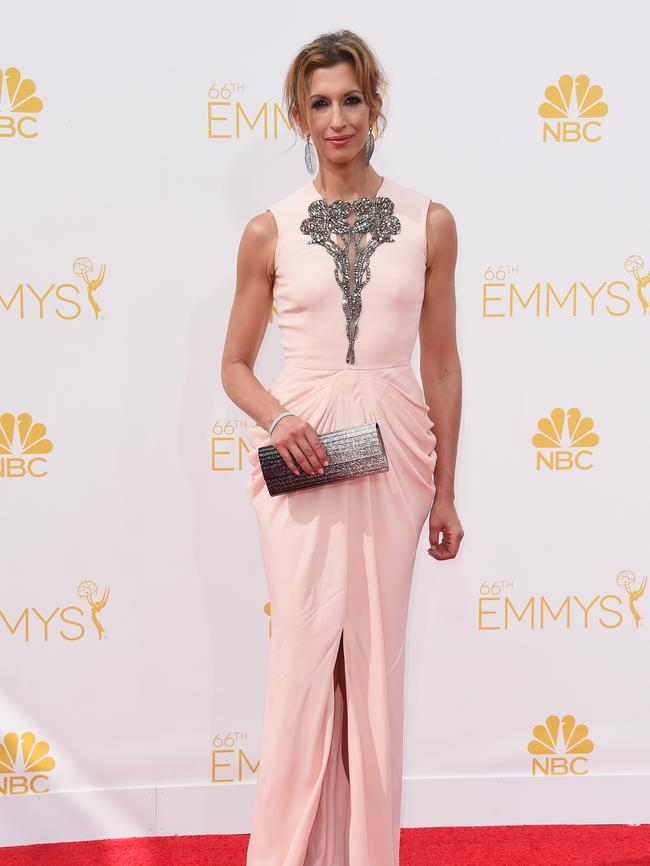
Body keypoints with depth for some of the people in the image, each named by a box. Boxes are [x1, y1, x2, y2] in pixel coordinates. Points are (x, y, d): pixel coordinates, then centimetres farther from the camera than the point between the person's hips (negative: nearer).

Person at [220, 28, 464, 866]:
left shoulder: (429, 222, 5)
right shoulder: (270, 231, 3)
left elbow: (441, 365, 7)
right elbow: (234, 365, 8)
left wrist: (445, 491, 7)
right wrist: (277, 416, -13)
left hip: (394, 452, 1)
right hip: (301, 452, -1)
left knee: (377, 655, 6)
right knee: (304, 652, -1)